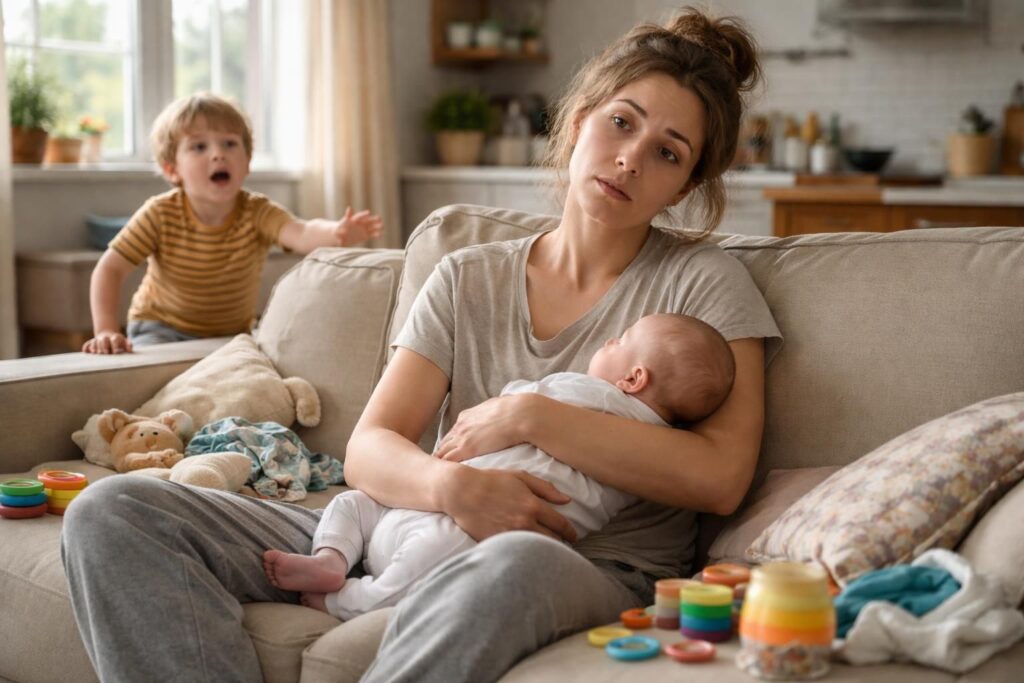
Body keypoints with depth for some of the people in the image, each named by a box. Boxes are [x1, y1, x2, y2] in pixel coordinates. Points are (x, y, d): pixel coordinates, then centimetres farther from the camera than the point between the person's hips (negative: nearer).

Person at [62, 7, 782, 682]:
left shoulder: (705, 281, 5)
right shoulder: (467, 280, 14)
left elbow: (721, 476, -9)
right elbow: (368, 450, 3)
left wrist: (531, 416, -12)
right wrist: (452, 484, -21)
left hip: (599, 570, -4)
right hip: (420, 537, 5)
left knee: (514, 565, -45)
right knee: (111, 512, -9)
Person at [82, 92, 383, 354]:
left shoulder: (257, 213, -20)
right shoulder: (160, 215, -19)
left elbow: (301, 233, -40)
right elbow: (110, 269, -16)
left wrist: (336, 233, -64)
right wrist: (105, 331, -30)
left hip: (233, 333, 2)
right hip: (163, 328, -2)